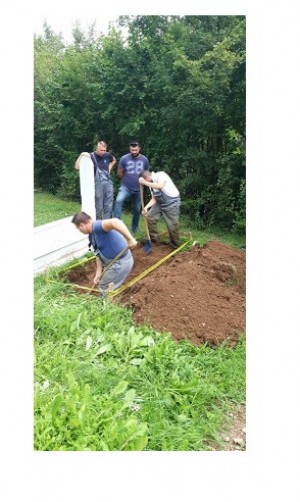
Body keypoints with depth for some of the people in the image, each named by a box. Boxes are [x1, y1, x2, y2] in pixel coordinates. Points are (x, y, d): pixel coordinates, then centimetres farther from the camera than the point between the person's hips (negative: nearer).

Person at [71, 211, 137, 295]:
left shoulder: (96, 226, -25)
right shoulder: (92, 235, 8)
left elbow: (114, 222, -44)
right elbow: (99, 254, 11)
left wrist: (130, 239, -45)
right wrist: (98, 275, 7)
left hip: (121, 263, -10)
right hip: (115, 261, 10)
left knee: (105, 289, 7)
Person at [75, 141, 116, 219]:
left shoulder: (108, 155, 2)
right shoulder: (91, 156, -10)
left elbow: (114, 160, 28)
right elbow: (77, 167, -17)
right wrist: (81, 155, -25)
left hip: (108, 182, 4)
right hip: (97, 184, -4)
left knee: (109, 206, 6)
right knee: (98, 207, 3)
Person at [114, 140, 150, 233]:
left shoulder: (144, 159, -3)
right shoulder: (124, 158, -10)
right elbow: (119, 173, 1)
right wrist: (127, 179, 8)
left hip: (138, 189, 3)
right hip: (125, 187, -3)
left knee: (137, 209, 13)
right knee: (118, 201, -30)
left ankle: (135, 227, 32)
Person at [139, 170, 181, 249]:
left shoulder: (161, 175, -18)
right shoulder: (151, 184, 4)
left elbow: (159, 186, -36)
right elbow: (154, 199, 4)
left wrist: (144, 182, -30)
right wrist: (146, 207, -11)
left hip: (172, 202, -8)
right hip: (160, 202, 8)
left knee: (172, 225, -7)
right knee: (149, 217, 3)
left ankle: (175, 246, 11)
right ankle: (154, 239, 17)